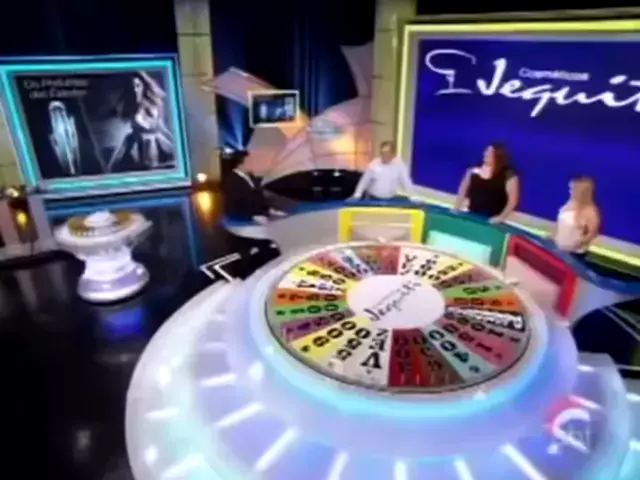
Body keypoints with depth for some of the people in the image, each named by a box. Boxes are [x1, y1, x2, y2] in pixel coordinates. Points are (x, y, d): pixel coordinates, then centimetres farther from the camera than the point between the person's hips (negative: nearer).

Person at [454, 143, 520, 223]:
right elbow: (463, 191, 11)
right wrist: (456, 208, 5)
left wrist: (502, 217, -18)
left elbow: (513, 199, -12)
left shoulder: (508, 175, -12)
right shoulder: (474, 170, 2)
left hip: (491, 220, -4)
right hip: (471, 215, 5)